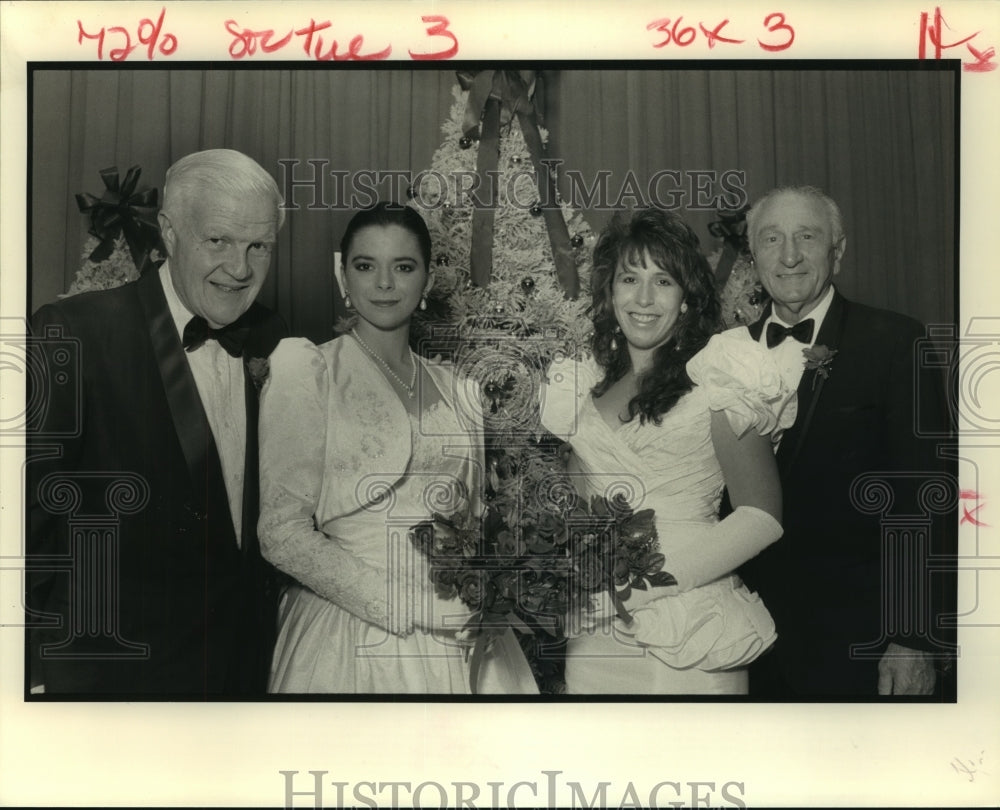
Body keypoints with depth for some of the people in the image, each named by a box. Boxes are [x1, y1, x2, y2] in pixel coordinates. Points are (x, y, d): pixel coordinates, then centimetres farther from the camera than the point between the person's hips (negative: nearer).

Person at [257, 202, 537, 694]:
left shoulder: (457, 390, 9)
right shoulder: (308, 371, -5)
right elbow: (283, 533, -11)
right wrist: (405, 607, -17)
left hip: (459, 639, 4)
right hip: (351, 641, -4)